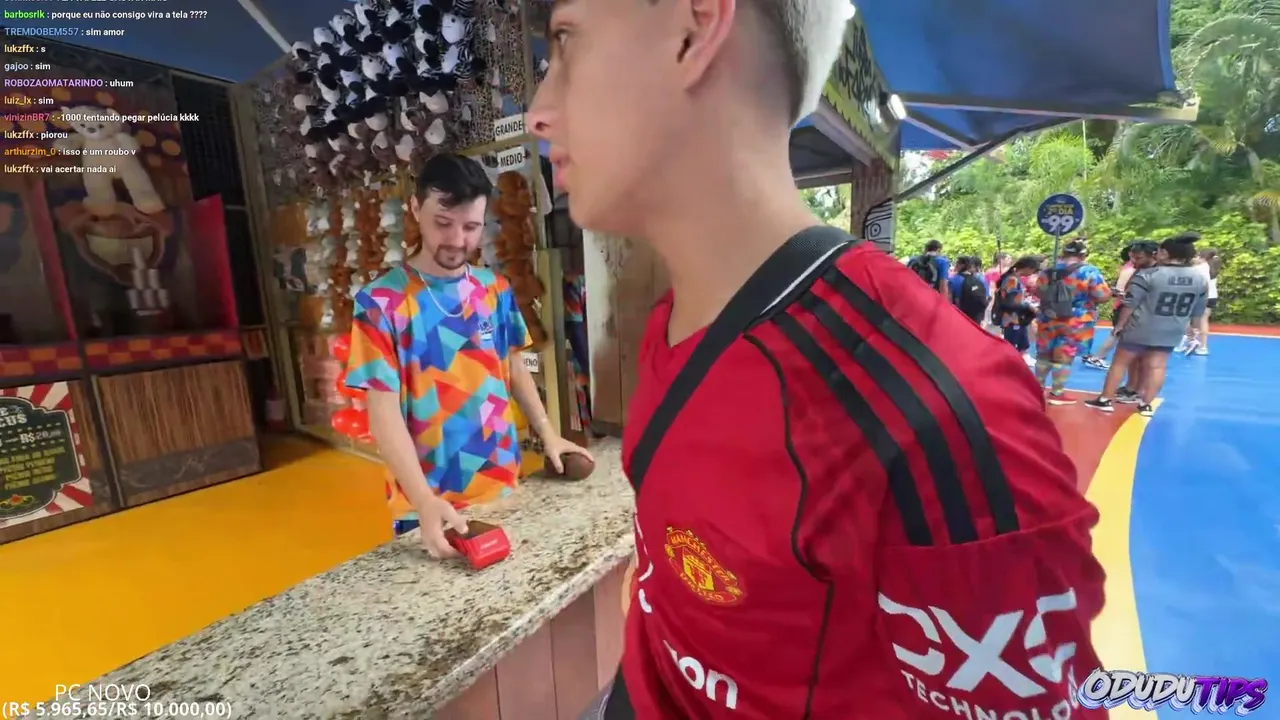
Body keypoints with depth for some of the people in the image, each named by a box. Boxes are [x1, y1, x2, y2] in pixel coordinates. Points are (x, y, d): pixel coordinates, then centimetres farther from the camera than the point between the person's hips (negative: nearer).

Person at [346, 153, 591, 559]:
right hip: (434, 502, -4)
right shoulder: (381, 302, -12)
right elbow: (384, 413, -15)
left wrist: (548, 435, 4)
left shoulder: (496, 289, 1)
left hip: (505, 487, 5)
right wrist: (425, 502, -25)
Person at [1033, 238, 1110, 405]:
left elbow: (1038, 292, 14)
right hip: (1076, 323, -4)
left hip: (1048, 320, 4)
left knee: (1044, 354, 14)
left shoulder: (1048, 271, 2)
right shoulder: (1090, 272, -12)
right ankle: (1056, 393, 8)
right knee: (1064, 357, 2)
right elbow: (1103, 297, -12)